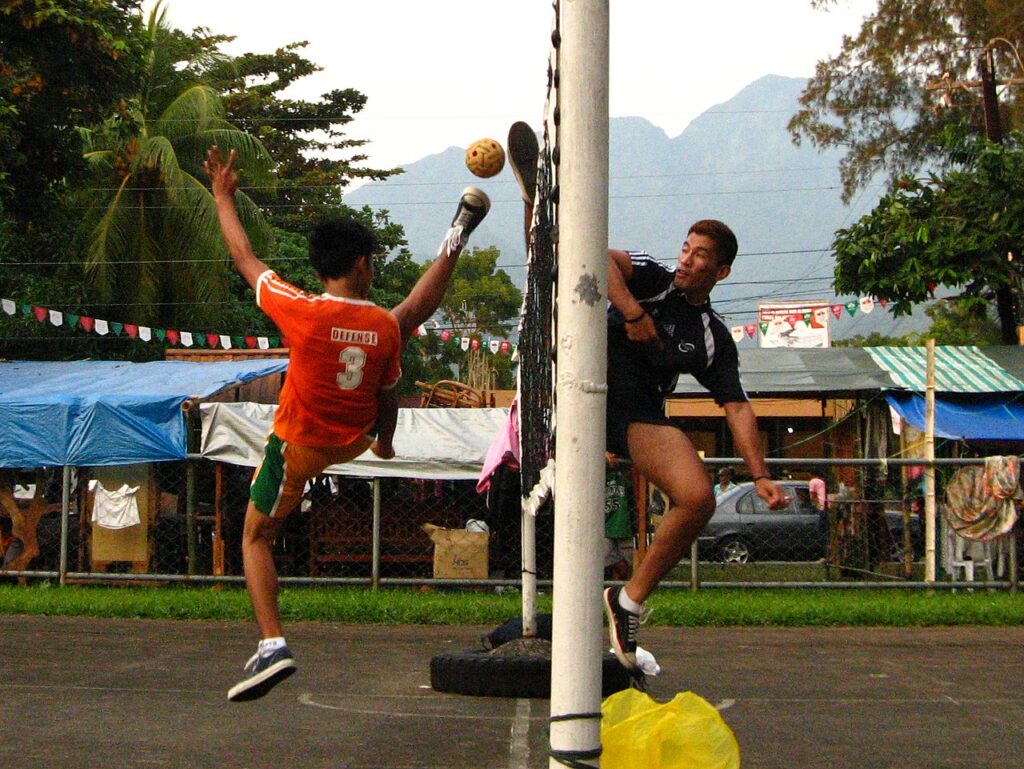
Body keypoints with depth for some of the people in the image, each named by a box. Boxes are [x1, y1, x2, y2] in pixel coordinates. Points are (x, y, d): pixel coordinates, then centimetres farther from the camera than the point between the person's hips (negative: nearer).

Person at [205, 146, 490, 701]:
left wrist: (222, 197, 1)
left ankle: (272, 645, -4)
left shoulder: (301, 312, -26)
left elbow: (244, 259, -13)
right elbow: (388, 395, -2)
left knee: (256, 538, 10)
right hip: (356, 437, 3)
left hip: (299, 447, -3)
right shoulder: (385, 326, -17)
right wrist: (384, 442, 18)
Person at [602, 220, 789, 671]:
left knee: (698, 498, -16)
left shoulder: (714, 339, 11)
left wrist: (760, 476, -3)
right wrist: (632, 313, -21)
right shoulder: (654, 281, 6)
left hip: (638, 414, 2)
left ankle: (630, 600, 0)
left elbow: (737, 407, 8)